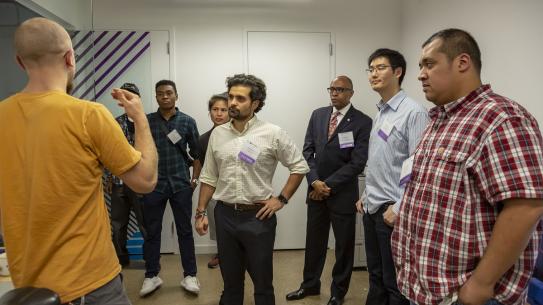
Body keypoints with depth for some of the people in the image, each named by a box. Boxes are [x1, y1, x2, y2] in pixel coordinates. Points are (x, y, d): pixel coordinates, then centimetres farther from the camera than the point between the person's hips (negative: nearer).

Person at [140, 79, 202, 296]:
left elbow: (196, 153, 8)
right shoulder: (146, 121, 4)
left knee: (184, 230, 6)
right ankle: (152, 276, 23)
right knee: (152, 231, 8)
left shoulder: (187, 121, 4)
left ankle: (189, 275, 18)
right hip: (154, 183, 1)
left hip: (181, 184, 0)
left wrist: (194, 178, 1)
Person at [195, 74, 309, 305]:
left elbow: (300, 166, 0)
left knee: (262, 282, 11)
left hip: (258, 216, -3)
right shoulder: (217, 134, 4)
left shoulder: (272, 133, -7)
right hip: (225, 215, 3)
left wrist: (281, 199, -5)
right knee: (230, 280, 18)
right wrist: (201, 212, 7)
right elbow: (209, 178, 9)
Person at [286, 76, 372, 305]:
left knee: (344, 244, 10)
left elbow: (357, 163, -14)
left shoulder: (362, 122, -9)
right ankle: (310, 284, 35)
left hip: (342, 193, -4)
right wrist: (315, 181, -10)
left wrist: (329, 185, -14)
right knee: (314, 241, 16)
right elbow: (308, 150, 3)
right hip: (316, 189, 4)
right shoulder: (317, 115, 6)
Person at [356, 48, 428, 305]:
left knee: (395, 282, 7)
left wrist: (399, 208, -18)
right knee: (376, 275, 20)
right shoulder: (380, 113, 11)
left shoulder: (413, 112, -15)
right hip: (371, 207, 8)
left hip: (392, 209, -8)